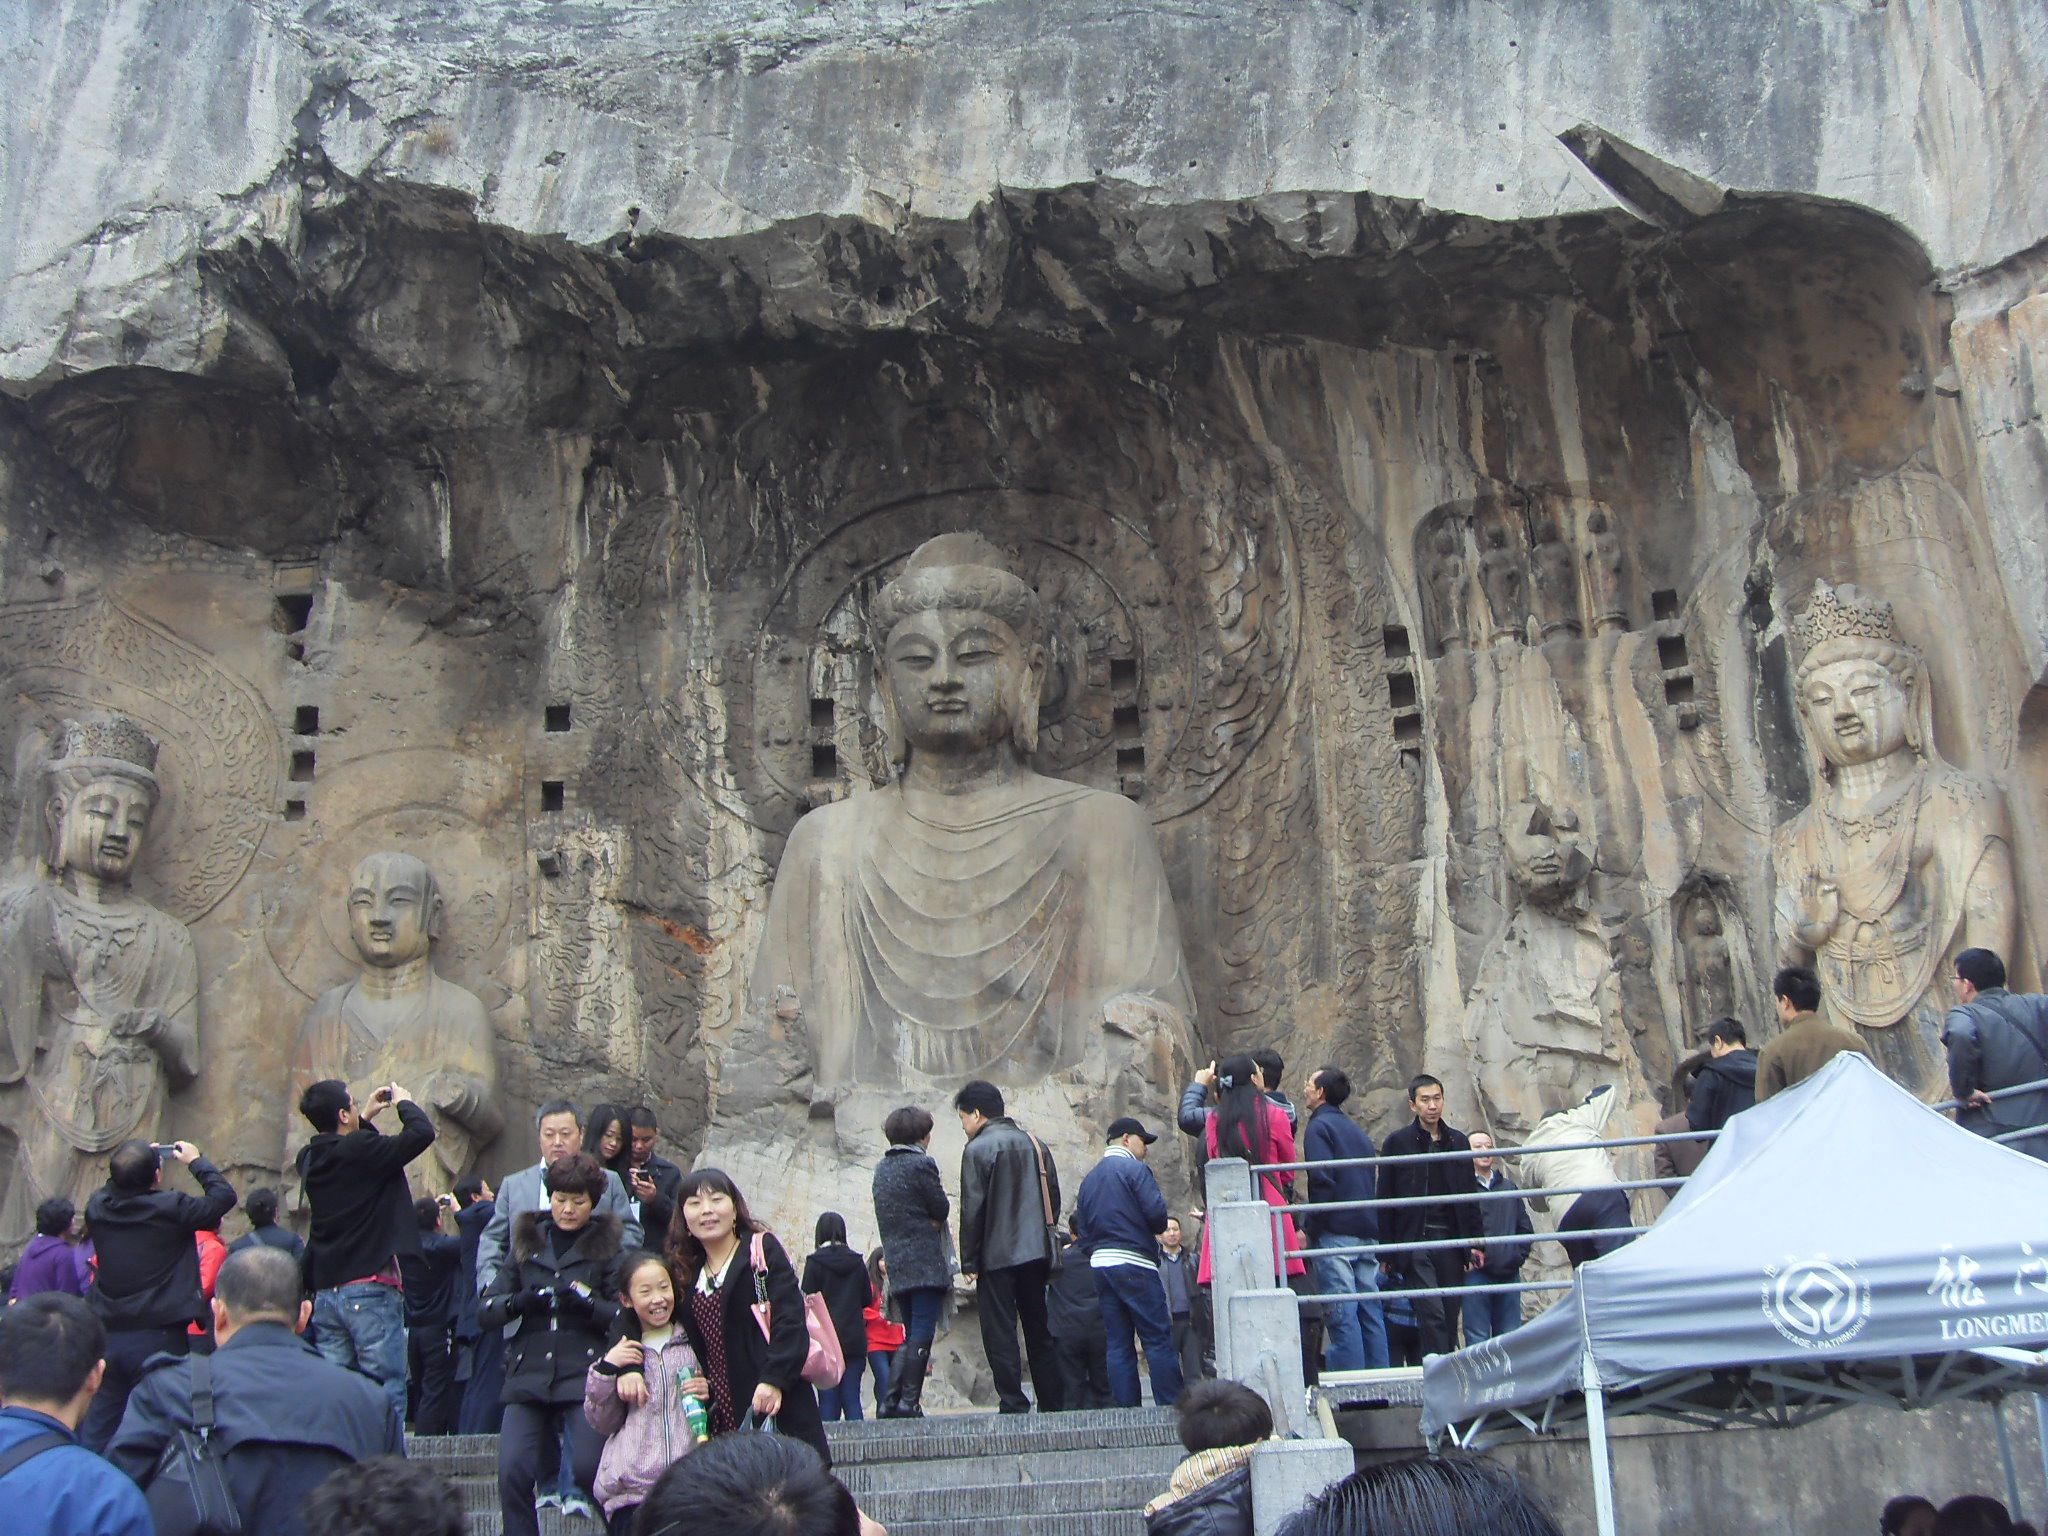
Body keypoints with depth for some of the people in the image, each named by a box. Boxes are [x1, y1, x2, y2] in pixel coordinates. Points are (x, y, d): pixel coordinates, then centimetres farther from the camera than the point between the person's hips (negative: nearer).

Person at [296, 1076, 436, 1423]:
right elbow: (422, 1132, -14)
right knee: (386, 1395, -4)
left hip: (325, 1292, 7)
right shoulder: (360, 1151, -14)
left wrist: (367, 1118, 25)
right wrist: (403, 1102, 4)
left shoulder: (310, 1159, 8)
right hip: (370, 1289, -7)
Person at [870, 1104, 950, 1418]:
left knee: (911, 1335, 14)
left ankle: (889, 1401, 8)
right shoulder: (921, 1163, -10)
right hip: (926, 1262, -8)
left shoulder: (882, 1168, 13)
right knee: (922, 1335, -5)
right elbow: (941, 1209, -7)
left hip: (897, 1264, 8)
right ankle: (909, 1403, -8)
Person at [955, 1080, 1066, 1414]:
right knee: (1039, 1333, 12)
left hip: (997, 1257, -6)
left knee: (1000, 1334, -2)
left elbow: (972, 1210, -11)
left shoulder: (978, 1149, -8)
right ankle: (1052, 1406, 13)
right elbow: (1053, 1197, 14)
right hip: (1037, 1253, 6)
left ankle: (1014, 1407, -7)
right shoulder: (1034, 1143, 13)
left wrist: (969, 1262, -6)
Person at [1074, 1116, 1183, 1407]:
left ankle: (1126, 1412, 5)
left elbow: (1082, 1231, 16)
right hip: (1134, 1264, -7)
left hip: (1100, 1265, 7)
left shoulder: (1089, 1179, 18)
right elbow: (1157, 1212, -15)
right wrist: (1157, 1230, 5)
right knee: (1158, 1339, -4)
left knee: (1118, 1345, 7)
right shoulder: (1134, 1169, -5)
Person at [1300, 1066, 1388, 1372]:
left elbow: (1322, 1182, -16)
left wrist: (1308, 1227, -11)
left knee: (1342, 1315, -9)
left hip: (1336, 1232, -8)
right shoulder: (1357, 1130, 22)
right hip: (1367, 1232, 8)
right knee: (1370, 1312, 8)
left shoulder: (1320, 1127, -5)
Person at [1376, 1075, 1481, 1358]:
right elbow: (1385, 1200, 0)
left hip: (1451, 1242, 4)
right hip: (1415, 1241, -4)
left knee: (1450, 1318, 5)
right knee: (1432, 1314, -11)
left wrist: (1473, 1242, 8)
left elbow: (1470, 1196, 14)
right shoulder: (1398, 1143, 0)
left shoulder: (1458, 1141, 11)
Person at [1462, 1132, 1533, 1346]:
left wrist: (1519, 1255, 6)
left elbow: (1526, 1228, 18)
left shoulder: (1508, 1187, 17)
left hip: (1509, 1272, 5)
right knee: (1478, 1339, -4)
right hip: (1476, 1274, -5)